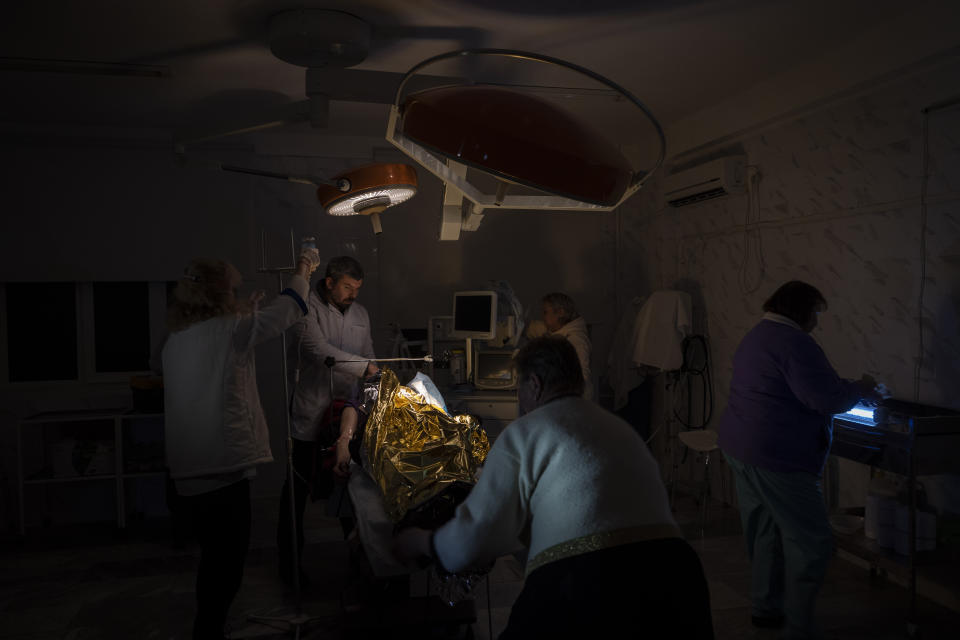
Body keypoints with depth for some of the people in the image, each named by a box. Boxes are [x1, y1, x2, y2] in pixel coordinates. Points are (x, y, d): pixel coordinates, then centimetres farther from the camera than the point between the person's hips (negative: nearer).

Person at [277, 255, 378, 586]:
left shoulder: (360, 314, 14)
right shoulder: (307, 308, -8)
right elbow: (319, 350, -21)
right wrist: (365, 367, -25)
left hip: (348, 409, 5)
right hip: (311, 410, -5)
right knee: (299, 485, 3)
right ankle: (289, 559, 16)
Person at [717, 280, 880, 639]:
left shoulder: (755, 337, 15)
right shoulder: (795, 343, -17)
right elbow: (827, 400, -21)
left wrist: (847, 387, 19)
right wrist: (861, 389, -2)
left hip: (739, 448, 10)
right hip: (776, 458, -10)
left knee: (764, 532, 20)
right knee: (810, 542, 0)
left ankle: (766, 609, 32)